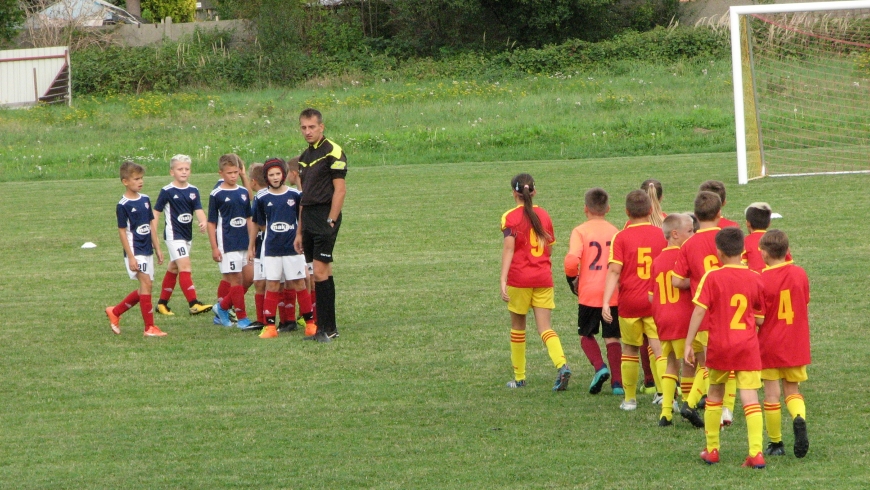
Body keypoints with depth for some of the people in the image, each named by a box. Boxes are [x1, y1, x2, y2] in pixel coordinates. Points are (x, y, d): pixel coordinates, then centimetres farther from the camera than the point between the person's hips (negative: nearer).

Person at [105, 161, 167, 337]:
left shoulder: (145, 200, 9)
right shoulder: (123, 205, -12)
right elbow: (122, 231, -12)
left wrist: (157, 248, 14)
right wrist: (130, 256, -16)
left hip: (147, 250, 8)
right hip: (135, 250, -8)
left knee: (144, 289, 11)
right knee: (146, 284, -14)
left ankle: (115, 312, 27)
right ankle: (150, 327, -10)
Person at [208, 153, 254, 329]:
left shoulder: (243, 192, 10)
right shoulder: (217, 195, -5)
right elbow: (211, 223, -4)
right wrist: (214, 247, -9)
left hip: (243, 242, 6)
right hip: (227, 243, -6)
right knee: (235, 279, -6)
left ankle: (222, 307, 23)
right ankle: (241, 318, -1)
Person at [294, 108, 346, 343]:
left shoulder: (332, 152, -8)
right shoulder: (304, 156, 18)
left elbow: (340, 190, -13)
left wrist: (330, 222, -18)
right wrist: (300, 231, 19)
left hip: (325, 218, -8)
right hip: (309, 218, 8)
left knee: (320, 272, -12)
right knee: (321, 274, 9)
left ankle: (327, 328, -10)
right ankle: (327, 328, 12)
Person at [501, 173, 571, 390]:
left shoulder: (510, 217, -5)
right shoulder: (543, 215, 9)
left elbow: (508, 248, -14)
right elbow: (550, 249, 15)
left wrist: (503, 281, -18)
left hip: (519, 277, -3)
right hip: (543, 278, 3)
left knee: (518, 326, 12)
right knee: (544, 327, 0)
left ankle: (519, 377, 17)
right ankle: (562, 365, -24)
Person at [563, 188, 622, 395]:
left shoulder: (580, 231, -6)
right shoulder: (615, 232, 3)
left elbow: (571, 261, -19)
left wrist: (573, 280, 0)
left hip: (588, 292, -2)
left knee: (586, 334, 16)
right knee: (612, 337, 10)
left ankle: (599, 367, -8)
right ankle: (617, 382, 4)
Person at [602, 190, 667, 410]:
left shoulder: (621, 237, -5)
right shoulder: (661, 235, 1)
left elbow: (614, 271, -13)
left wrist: (606, 302, -15)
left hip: (629, 303, 0)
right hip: (656, 301, 0)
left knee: (630, 350, 14)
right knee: (660, 350, -2)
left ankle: (630, 399, 19)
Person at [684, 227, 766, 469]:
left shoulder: (712, 278, -7)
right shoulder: (755, 279, 1)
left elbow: (699, 312, -11)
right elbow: (760, 318, 8)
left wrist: (688, 343, -6)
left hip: (719, 346, -1)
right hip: (748, 346, 1)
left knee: (715, 394, 17)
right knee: (750, 398, -3)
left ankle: (712, 450, 23)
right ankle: (756, 453, -13)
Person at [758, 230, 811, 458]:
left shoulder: (762, 279, -15)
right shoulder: (800, 274, -1)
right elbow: (805, 308, 9)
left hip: (769, 344, -4)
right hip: (796, 345, 4)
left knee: (772, 394, 5)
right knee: (792, 390, 13)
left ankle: (775, 443, 11)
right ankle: (799, 417, -17)